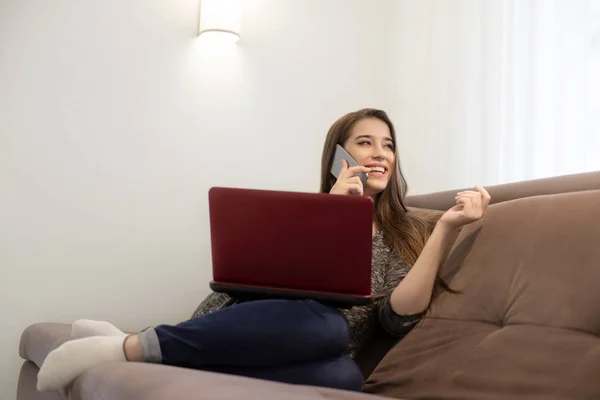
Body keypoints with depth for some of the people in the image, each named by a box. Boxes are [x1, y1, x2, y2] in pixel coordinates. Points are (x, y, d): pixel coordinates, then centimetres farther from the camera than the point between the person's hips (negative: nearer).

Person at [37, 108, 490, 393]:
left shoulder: (403, 233, 14)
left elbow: (400, 317, -4)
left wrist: (445, 228, -11)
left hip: (294, 359, 1)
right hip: (243, 329, -1)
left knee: (343, 376, -37)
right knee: (325, 324, -36)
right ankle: (131, 345, -29)